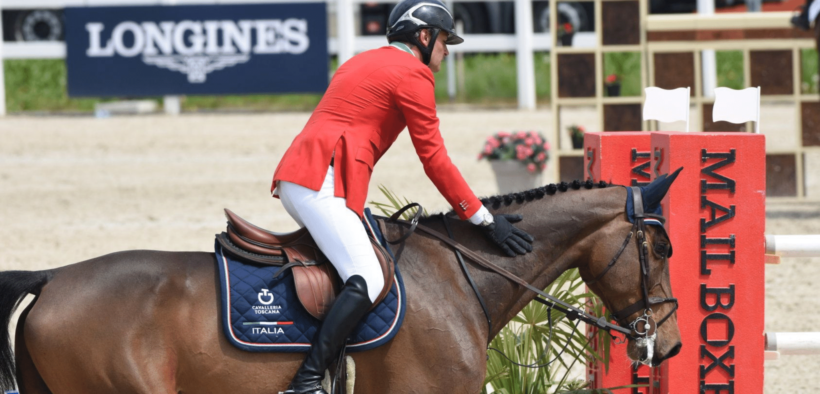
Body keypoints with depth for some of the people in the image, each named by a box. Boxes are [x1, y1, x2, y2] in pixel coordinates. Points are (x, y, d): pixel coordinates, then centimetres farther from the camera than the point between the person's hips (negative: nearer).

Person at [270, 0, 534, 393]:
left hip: (294, 175, 10)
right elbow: (434, 160, -4)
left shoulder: (363, 63, 28)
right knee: (367, 281, -21)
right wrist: (484, 219, 0)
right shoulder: (413, 74, -1)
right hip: (321, 182, -10)